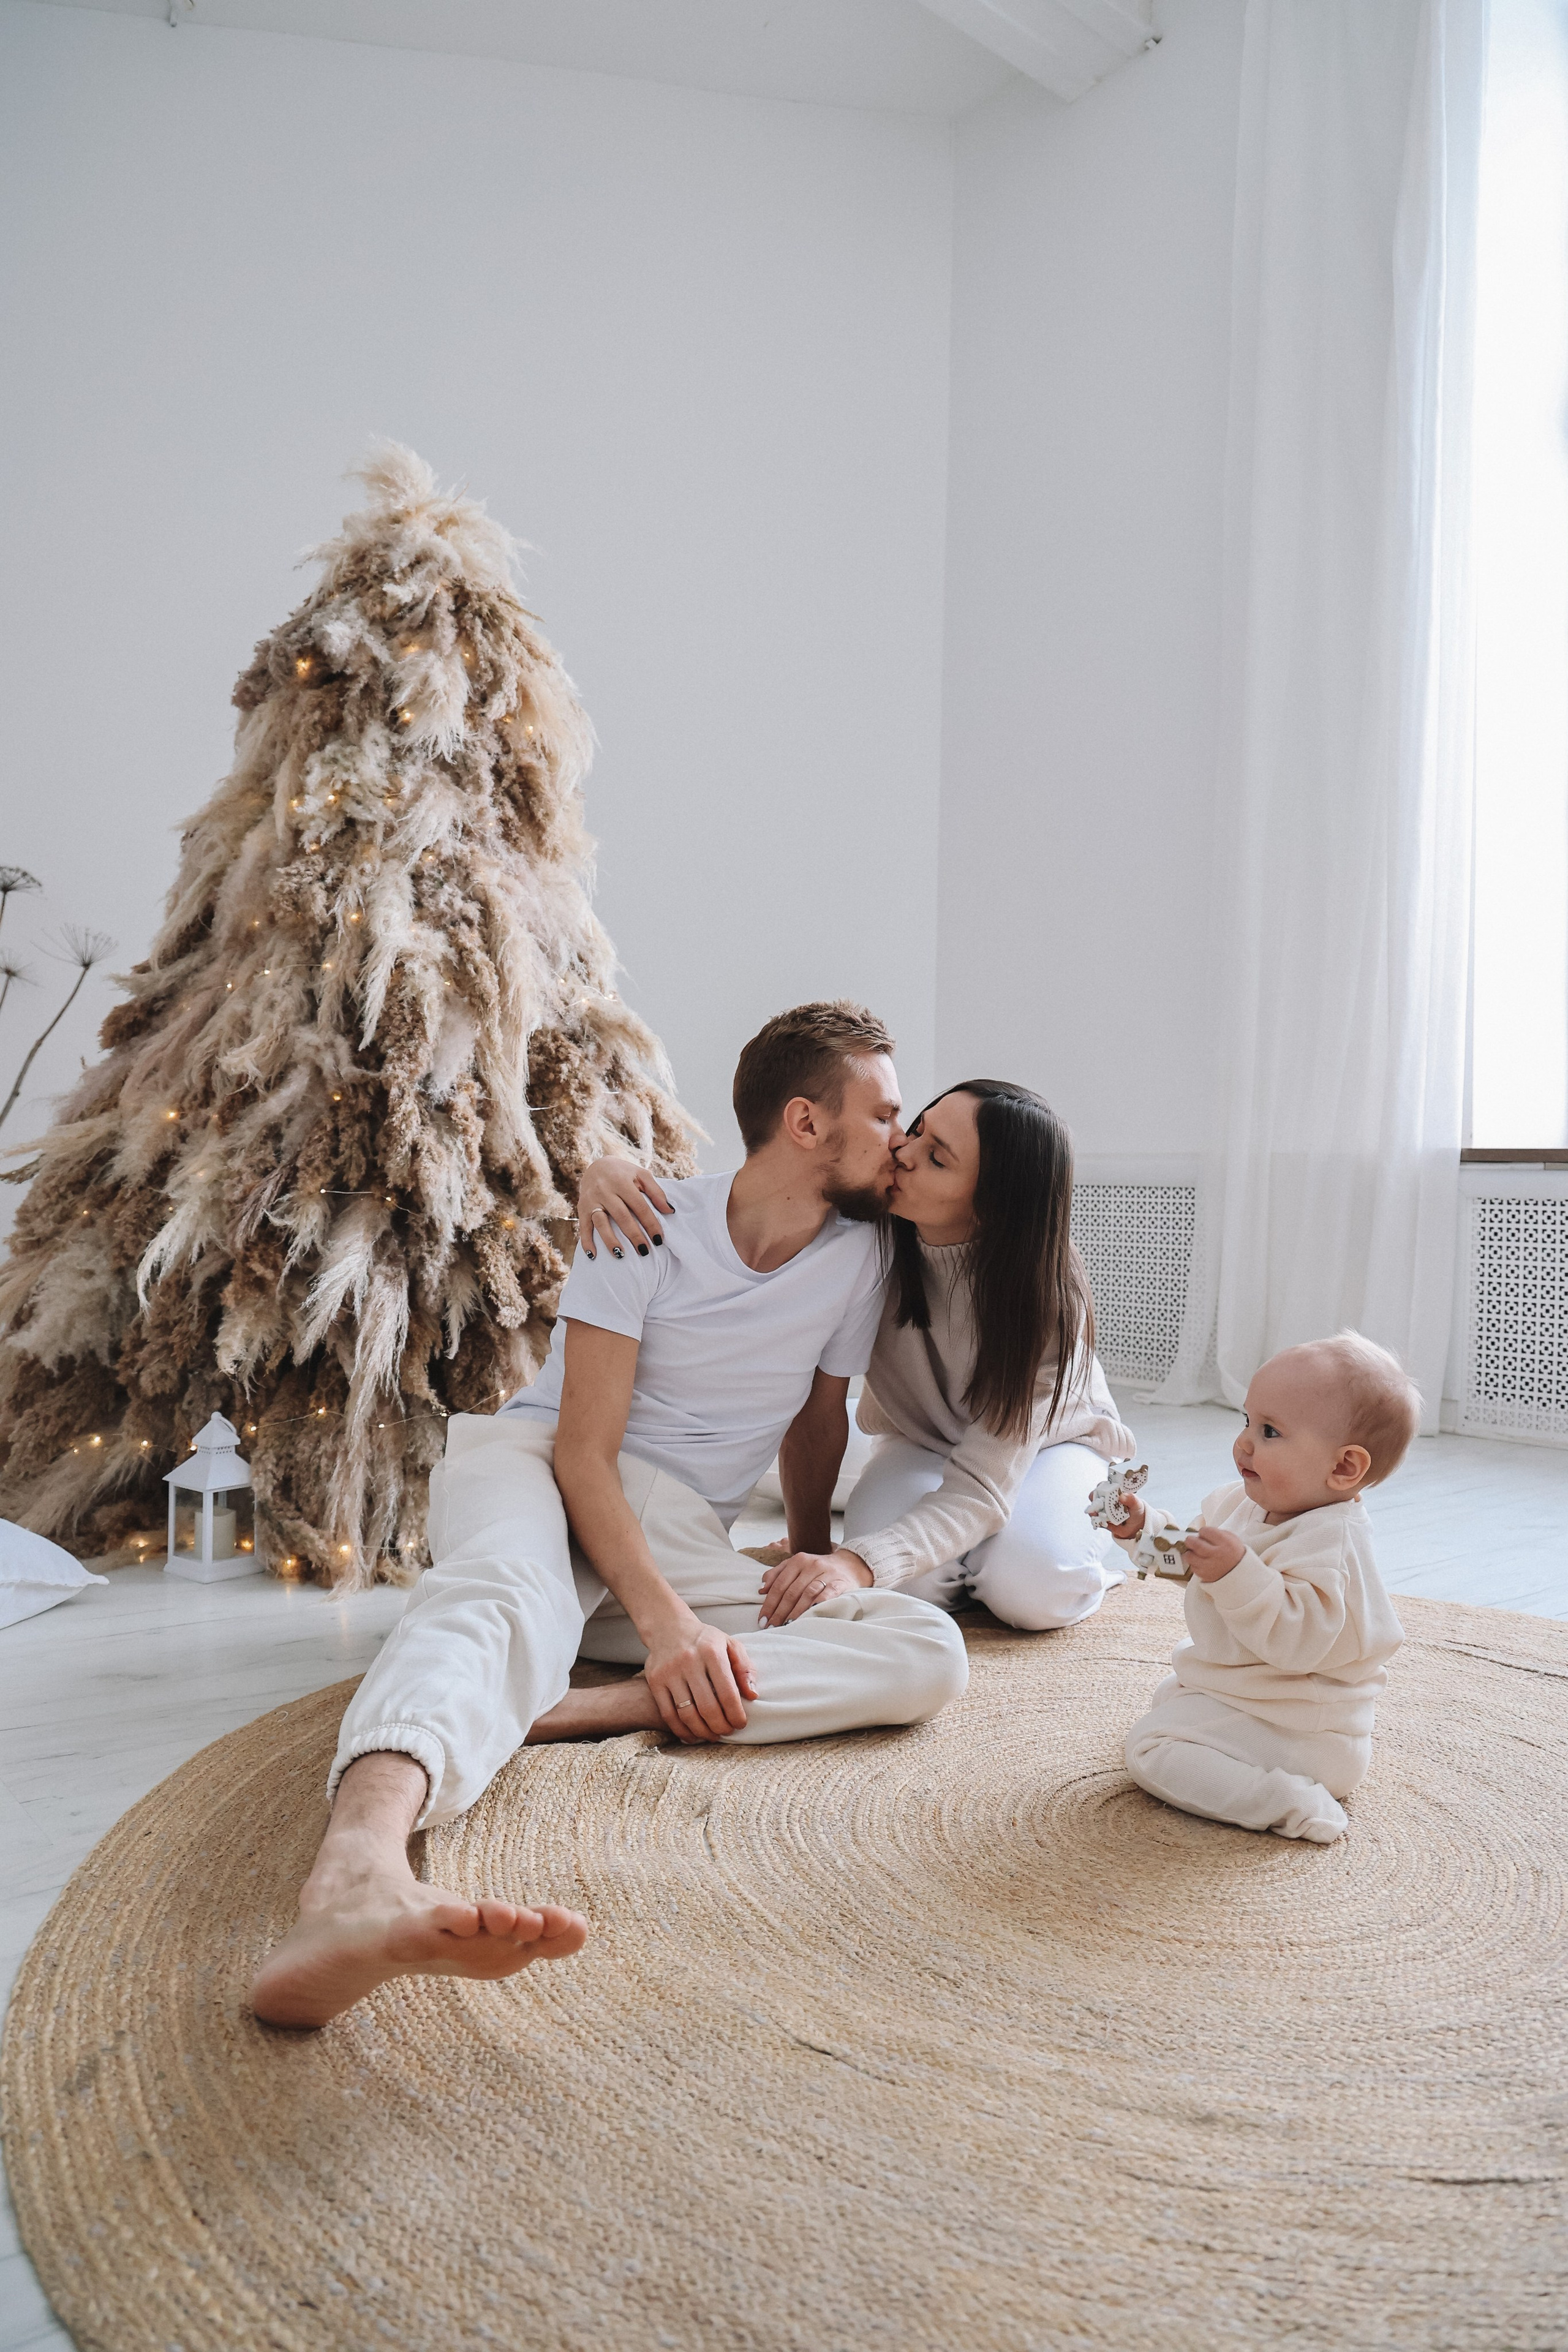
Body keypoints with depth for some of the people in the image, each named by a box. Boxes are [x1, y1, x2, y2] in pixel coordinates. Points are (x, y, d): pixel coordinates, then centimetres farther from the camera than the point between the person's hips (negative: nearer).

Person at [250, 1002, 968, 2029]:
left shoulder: (859, 1255, 3)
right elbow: (585, 1450, -15)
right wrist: (664, 1619, -27)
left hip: (683, 1535, 4)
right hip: (531, 1465, -4)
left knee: (930, 1654, -21)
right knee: (507, 1599, -41)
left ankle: (557, 1708, -38)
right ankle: (359, 1875, -70)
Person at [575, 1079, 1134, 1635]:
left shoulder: (1046, 1299, -35)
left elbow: (980, 1490, -38)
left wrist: (857, 1563, -56)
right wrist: (614, 1168, -42)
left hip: (1048, 1441, -2)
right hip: (920, 1442, 2)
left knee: (1031, 1590, -32)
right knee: (908, 1585, -29)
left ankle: (1079, 1530, 4)